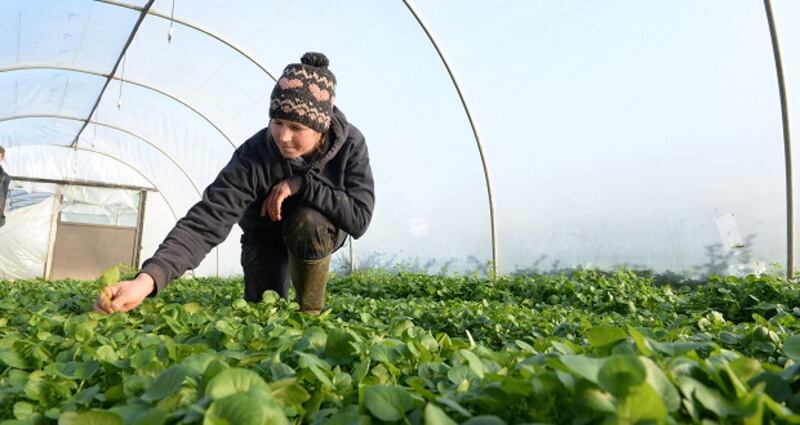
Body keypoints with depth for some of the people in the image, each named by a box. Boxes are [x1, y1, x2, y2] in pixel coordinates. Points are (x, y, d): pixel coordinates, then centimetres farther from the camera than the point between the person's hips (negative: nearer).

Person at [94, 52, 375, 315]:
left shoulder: (350, 144, -28)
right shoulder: (254, 156, -32)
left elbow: (359, 218, -32)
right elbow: (206, 221, -42)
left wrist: (302, 184, -37)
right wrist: (148, 279, -56)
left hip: (320, 231, 0)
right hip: (266, 234, 1)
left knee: (308, 221, -34)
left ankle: (311, 313, -9)